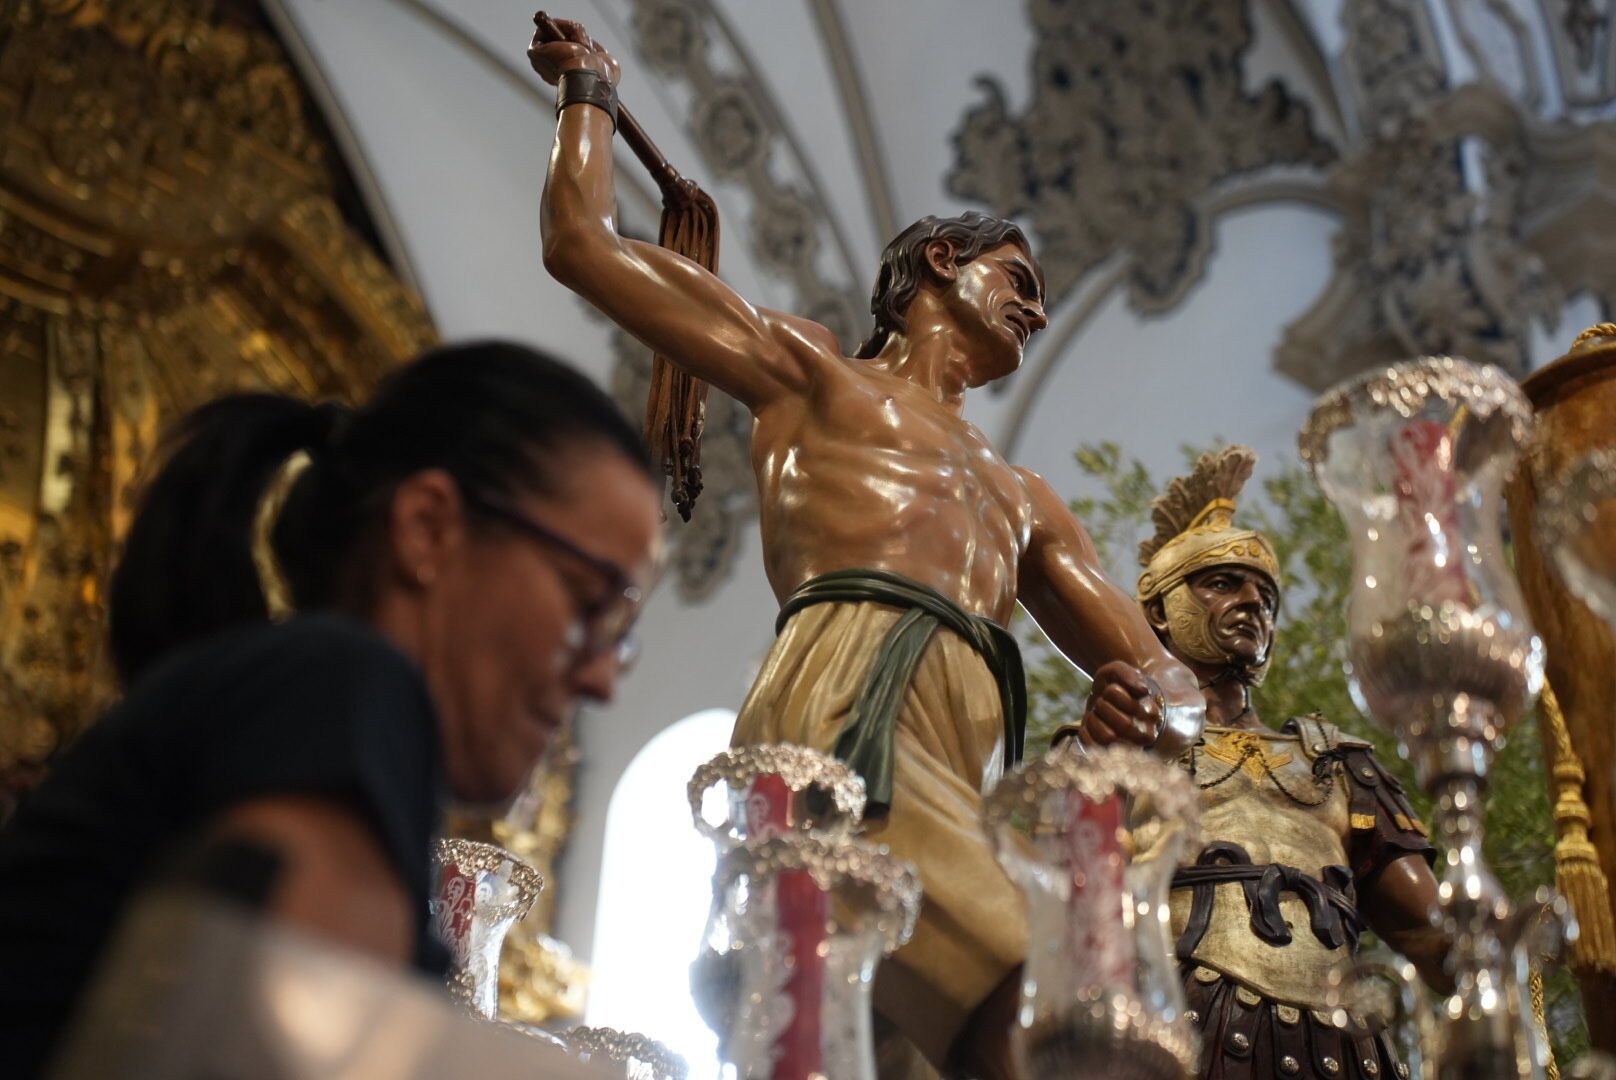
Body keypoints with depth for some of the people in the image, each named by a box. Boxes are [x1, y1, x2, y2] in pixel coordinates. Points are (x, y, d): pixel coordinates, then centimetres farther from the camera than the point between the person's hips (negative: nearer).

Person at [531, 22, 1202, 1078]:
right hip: (852, 706, -5)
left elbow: (1158, 667, 30)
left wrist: (1158, 702, 4)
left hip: (976, 766, 6)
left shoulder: (1023, 500, 40)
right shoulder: (812, 369, 28)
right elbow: (583, 242, 24)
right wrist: (594, 90, 39)